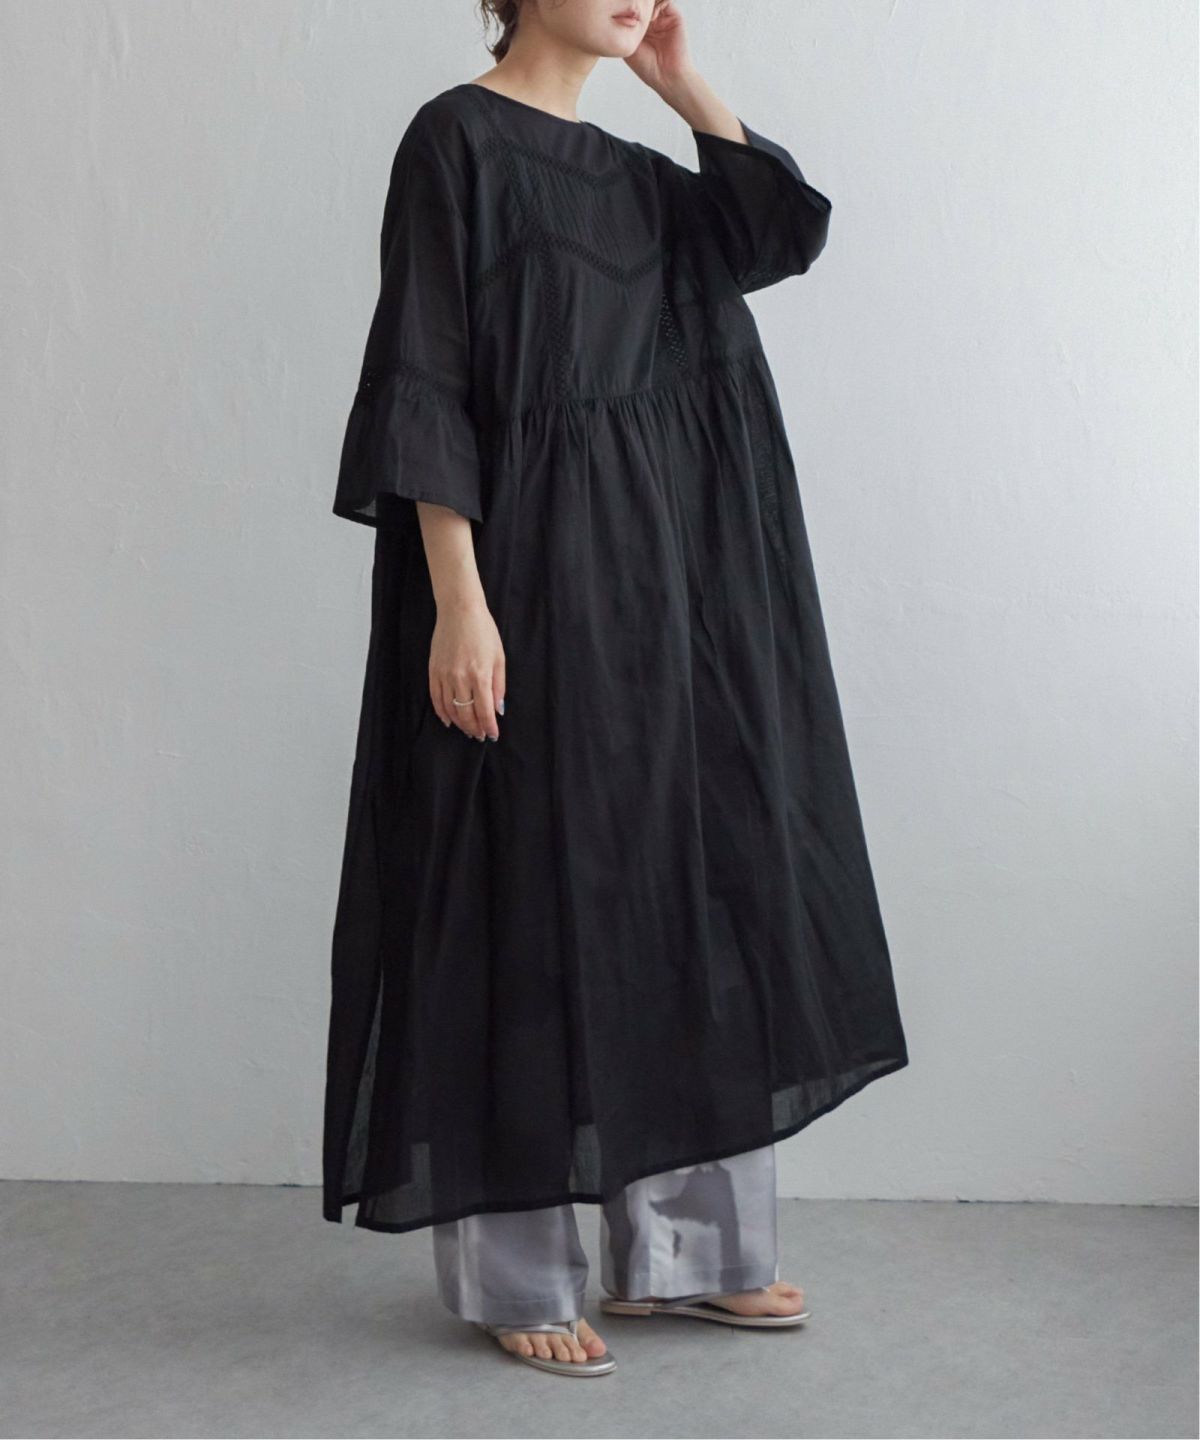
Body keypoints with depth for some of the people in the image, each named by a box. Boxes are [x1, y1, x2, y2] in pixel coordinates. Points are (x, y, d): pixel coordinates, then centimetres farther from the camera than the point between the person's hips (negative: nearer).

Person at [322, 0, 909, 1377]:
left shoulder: (632, 171, 18)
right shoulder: (456, 139, -4)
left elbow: (789, 226, 6)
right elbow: (421, 383, -12)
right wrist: (457, 600, -20)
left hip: (660, 577, 8)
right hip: (524, 567, -8)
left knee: (687, 880, 8)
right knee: (524, 895, -2)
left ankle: (677, 1246, 20)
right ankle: (514, 1275, 11)